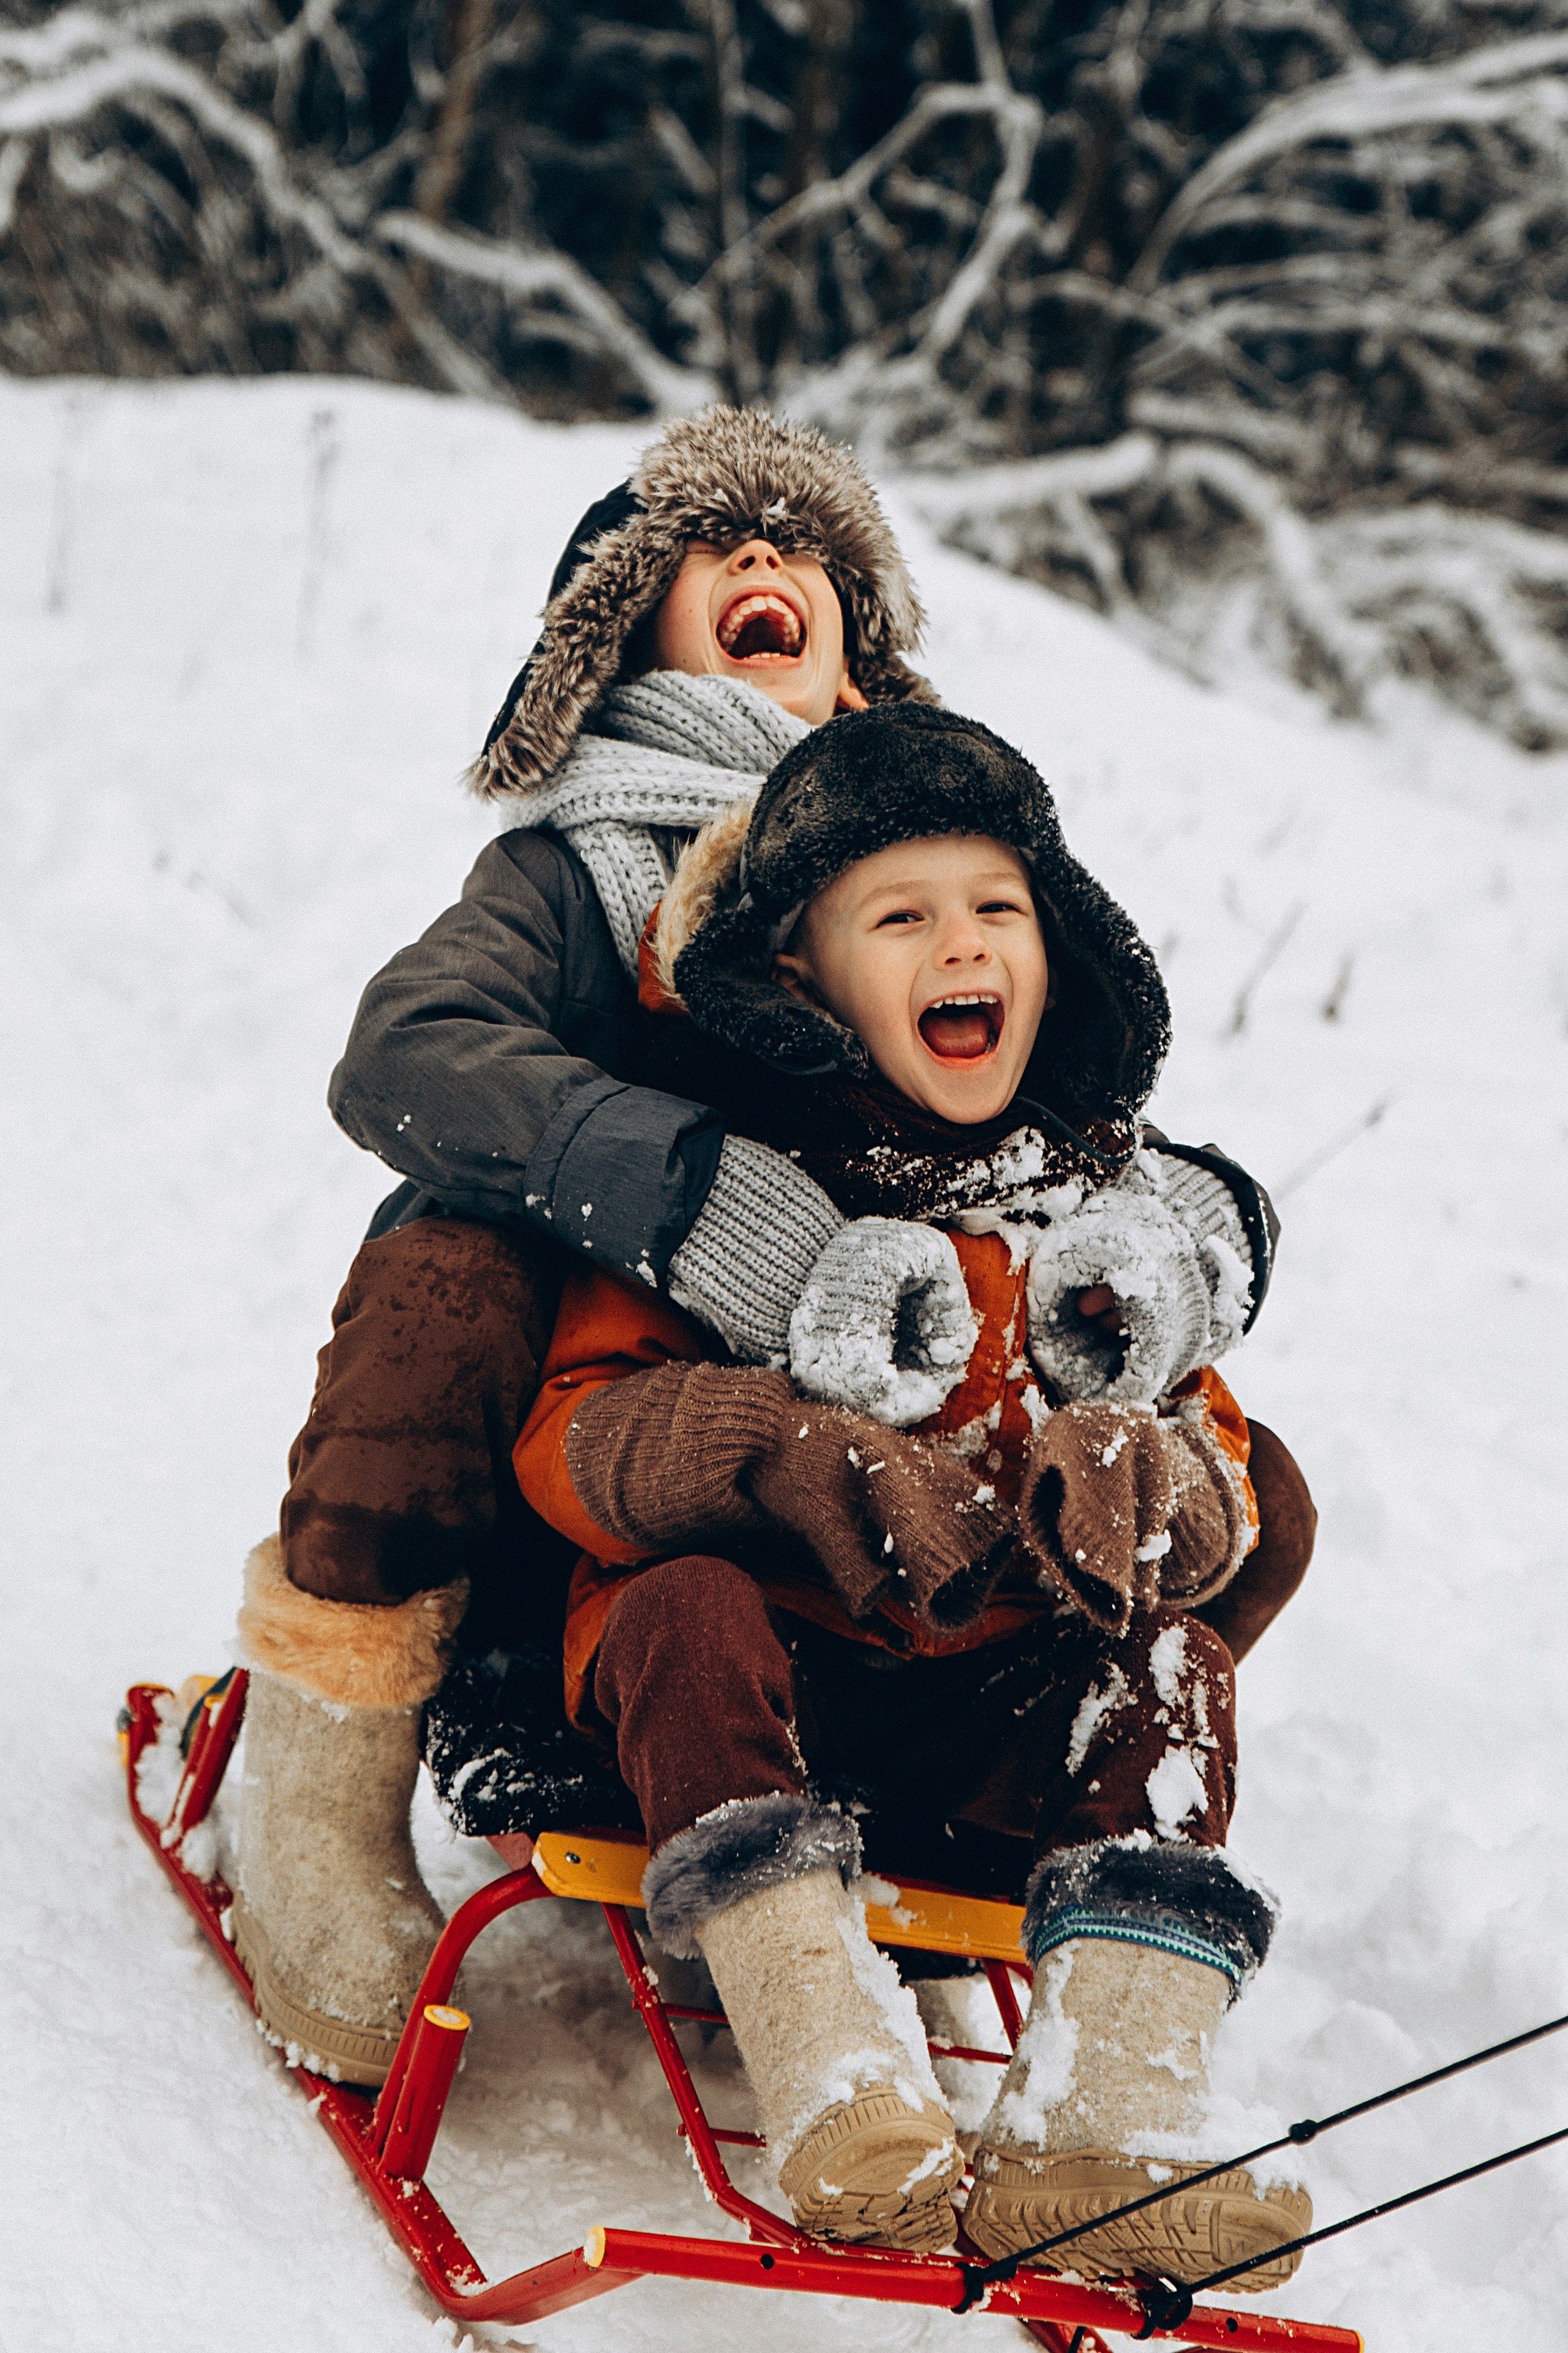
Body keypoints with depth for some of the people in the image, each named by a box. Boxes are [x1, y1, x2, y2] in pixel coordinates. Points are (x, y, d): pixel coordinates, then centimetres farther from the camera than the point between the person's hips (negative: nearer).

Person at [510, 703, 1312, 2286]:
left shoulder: (1103, 1207, 10)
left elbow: (1211, 1469, 9)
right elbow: (576, 1434, -8)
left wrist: (1146, 1490, -18)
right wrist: (789, 1460, -28)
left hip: (990, 1698, 3)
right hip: (761, 1646, -3)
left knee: (1175, 1672, -23)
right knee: (689, 1612, -33)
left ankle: (1097, 2134, -33)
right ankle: (850, 2117, -45)